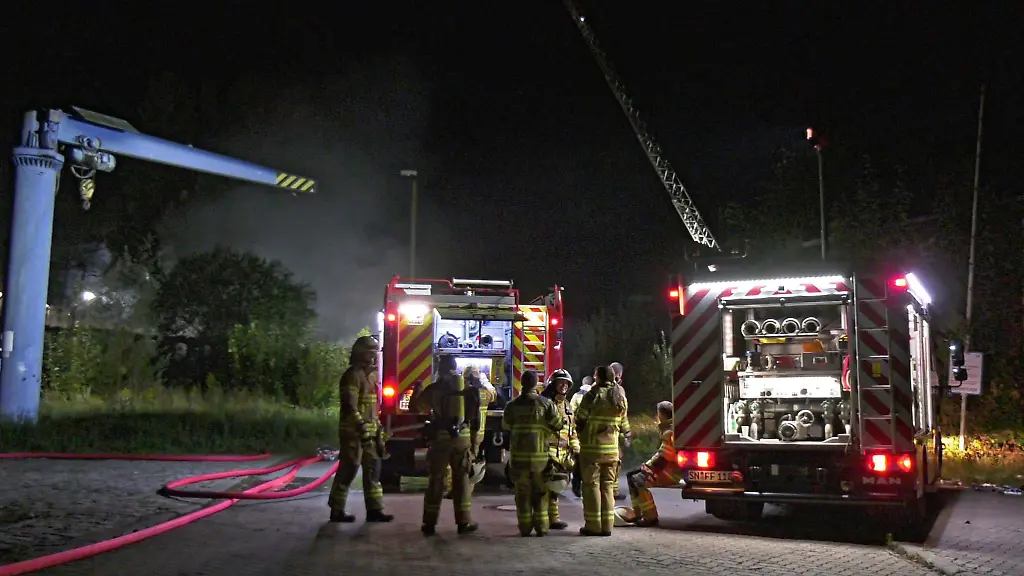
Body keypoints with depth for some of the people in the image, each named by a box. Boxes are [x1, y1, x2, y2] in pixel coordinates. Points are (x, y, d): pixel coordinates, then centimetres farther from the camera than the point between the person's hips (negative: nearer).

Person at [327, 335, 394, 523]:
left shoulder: (370, 375, 16)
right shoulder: (353, 375, -14)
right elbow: (350, 407, -21)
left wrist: (378, 432, 17)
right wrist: (362, 429, -25)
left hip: (369, 432, 9)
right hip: (354, 432, -9)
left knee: (373, 469, 8)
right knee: (348, 470, -3)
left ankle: (374, 509, 12)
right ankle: (337, 511, 6)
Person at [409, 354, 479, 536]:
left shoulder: (434, 388, -3)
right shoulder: (467, 387, 2)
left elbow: (415, 407, 7)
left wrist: (417, 389, 23)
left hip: (440, 439, -1)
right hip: (462, 439, 1)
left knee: (436, 480, 7)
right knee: (461, 480, 10)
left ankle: (430, 523, 8)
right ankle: (463, 522, 9)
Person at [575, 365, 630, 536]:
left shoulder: (593, 396, -11)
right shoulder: (620, 398, 5)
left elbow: (579, 420, -6)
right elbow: (623, 425, 12)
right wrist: (627, 432, 34)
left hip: (592, 448, -5)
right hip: (612, 449, 5)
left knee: (592, 485, 2)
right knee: (608, 486, 11)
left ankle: (593, 526, 3)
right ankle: (607, 525, 11)